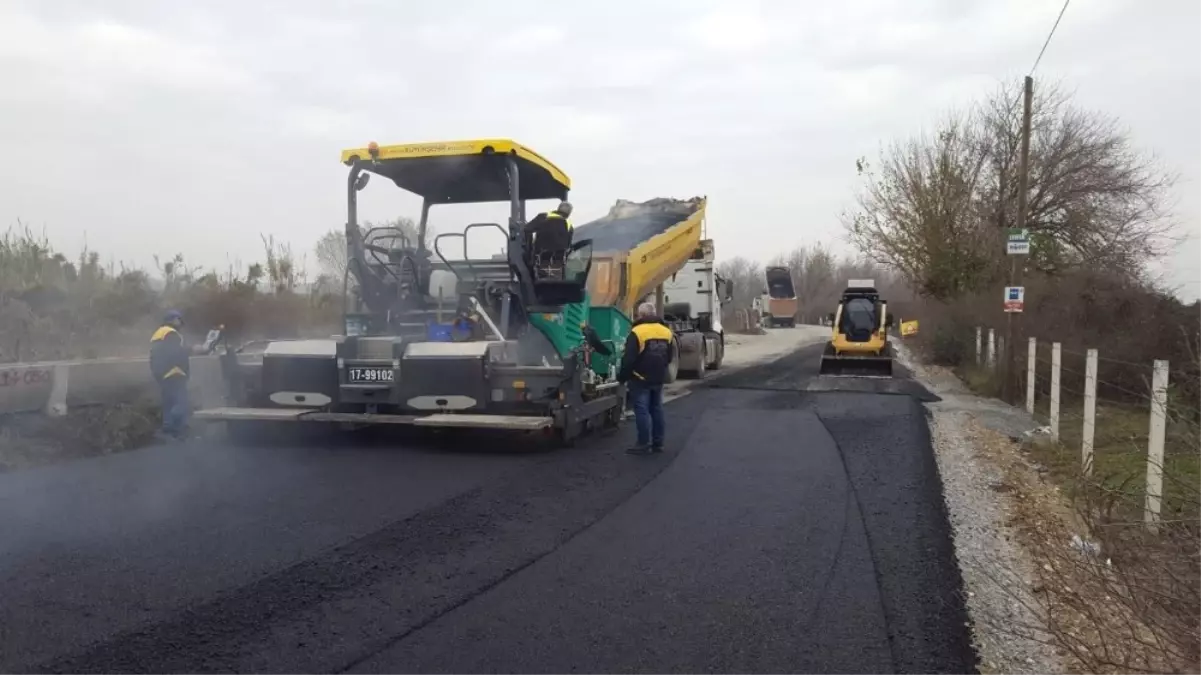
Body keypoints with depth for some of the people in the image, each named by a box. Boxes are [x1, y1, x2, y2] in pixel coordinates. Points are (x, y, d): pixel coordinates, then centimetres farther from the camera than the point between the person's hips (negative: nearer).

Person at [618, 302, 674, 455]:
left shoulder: (637, 332, -16)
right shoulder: (666, 331, 8)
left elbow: (629, 358, -17)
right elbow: (668, 357, 16)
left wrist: (622, 376, -5)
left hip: (640, 379, -7)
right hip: (658, 379, 7)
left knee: (642, 411, -4)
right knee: (656, 409, 12)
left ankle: (644, 444, -4)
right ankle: (658, 443, 17)